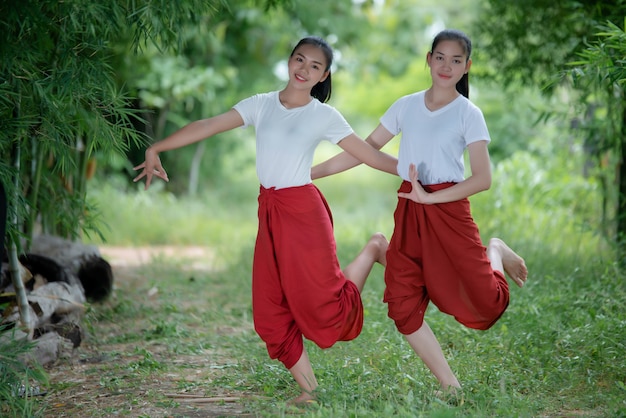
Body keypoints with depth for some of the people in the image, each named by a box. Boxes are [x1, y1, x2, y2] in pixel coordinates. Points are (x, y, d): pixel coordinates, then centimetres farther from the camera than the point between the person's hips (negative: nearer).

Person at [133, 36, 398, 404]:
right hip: (269, 212, 4)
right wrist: (156, 148, -2)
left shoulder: (325, 116, -3)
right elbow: (208, 126, 1)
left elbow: (370, 155, -1)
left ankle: (373, 249, 20)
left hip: (303, 211, -4)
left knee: (324, 305, -3)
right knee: (271, 314, 3)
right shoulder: (261, 104, 4)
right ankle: (309, 388, 15)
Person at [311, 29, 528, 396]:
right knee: (402, 306, -5)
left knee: (486, 306, -7)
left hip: (449, 208, -3)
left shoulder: (469, 114, -4)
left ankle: (495, 252, 27)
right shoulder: (406, 106, 6)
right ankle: (449, 385, 8)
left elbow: (483, 179, -11)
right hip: (408, 211, 3)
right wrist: (310, 172, 7)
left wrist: (429, 198, -18)